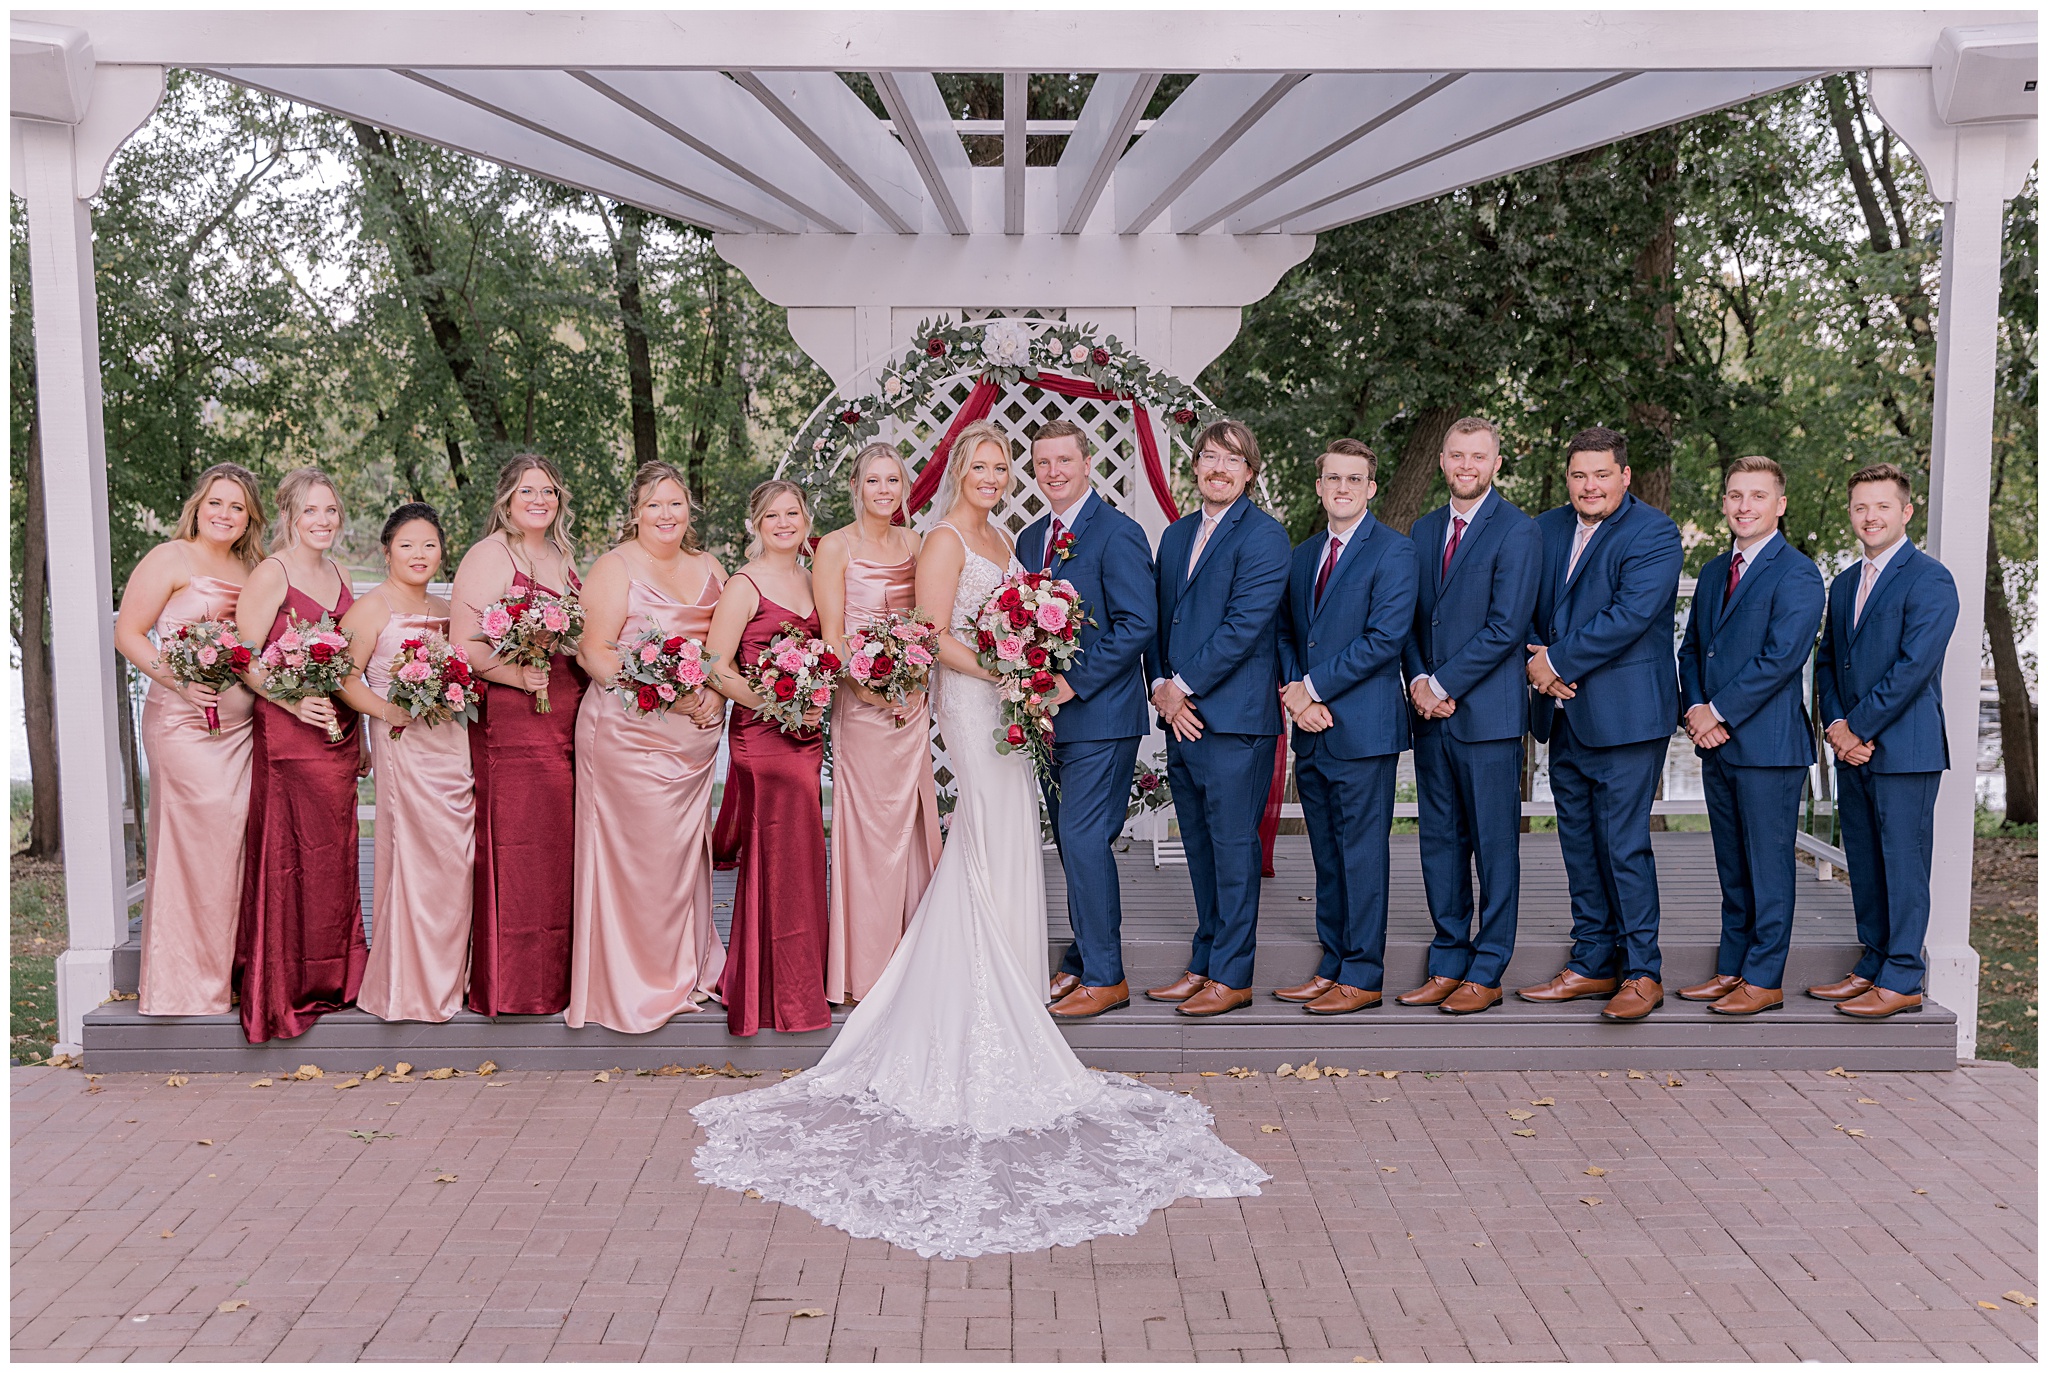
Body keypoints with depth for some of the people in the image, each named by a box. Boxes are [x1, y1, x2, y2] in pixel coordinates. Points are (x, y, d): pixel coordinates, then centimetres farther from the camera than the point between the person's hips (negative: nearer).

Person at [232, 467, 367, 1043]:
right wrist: (294, 701, -23)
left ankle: (333, 978, 19)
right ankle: (290, 985, 7)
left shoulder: (339, 575, 14)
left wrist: (361, 736, 19)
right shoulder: (271, 574, -7)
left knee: (335, 852, 10)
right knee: (292, 854, -3)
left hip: (339, 731, 7)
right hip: (287, 734, -7)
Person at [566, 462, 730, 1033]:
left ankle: (687, 970, 24)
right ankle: (639, 984, 8)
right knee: (638, 853, -4)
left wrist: (715, 695, -4)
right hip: (628, 733, -5)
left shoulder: (709, 568, 14)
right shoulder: (616, 568, -3)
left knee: (686, 851, 10)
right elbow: (594, 652, -10)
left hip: (695, 739, 6)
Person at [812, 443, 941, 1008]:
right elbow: (832, 637, -8)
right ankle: (862, 972, 6)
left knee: (911, 824, 9)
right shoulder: (836, 547, -4)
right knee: (869, 829, -3)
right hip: (861, 701, -5)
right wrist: (875, 692, -14)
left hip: (913, 702, 5)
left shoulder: (913, 542, 11)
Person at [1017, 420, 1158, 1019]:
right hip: (1051, 716, 8)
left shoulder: (1118, 533, -10)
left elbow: (1138, 623, -16)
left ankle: (1104, 978, 1)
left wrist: (1073, 684, -18)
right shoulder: (1030, 539, 15)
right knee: (1074, 844, 14)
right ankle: (1084, 960, 25)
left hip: (1100, 715, -8)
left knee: (1085, 840, -9)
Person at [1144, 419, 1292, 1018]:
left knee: (1233, 847, -1)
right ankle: (1204, 964, 23)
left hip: (1234, 716, -7)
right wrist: (1161, 687, 0)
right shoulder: (1175, 535, 17)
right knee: (1200, 849, 14)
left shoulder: (1264, 536, -7)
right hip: (1181, 717, 7)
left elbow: (1244, 625, -16)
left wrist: (1183, 687, -13)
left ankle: (1232, 975, 7)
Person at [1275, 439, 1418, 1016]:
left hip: (1362, 726, -7)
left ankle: (1362, 977, 5)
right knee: (1327, 855, 13)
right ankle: (1331, 967, 21)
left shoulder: (1393, 551, -6)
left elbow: (1384, 639, -15)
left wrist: (1313, 686, -13)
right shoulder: (1304, 554, 16)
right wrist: (1294, 691, -2)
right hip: (1312, 730, 7)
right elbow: (1287, 632, 17)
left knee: (1362, 853, -2)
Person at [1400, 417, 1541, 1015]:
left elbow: (1506, 626, -13)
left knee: (1495, 845, 1)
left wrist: (1444, 685, -13)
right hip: (1431, 714, 6)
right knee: (1439, 842, 10)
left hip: (1487, 712, -6)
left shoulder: (1518, 532, -5)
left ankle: (1486, 974, 8)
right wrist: (1417, 682, -2)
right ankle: (1447, 965, 19)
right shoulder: (1422, 531, 15)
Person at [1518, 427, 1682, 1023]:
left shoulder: (1653, 533, -8)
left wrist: (1559, 661, -14)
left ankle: (1643, 973, 5)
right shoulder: (1546, 529, 14)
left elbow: (1630, 615, -18)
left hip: (1625, 715, -7)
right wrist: (1534, 659, -5)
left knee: (1624, 844, -6)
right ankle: (1592, 965, 21)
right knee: (1578, 844, 12)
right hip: (1565, 713, 7)